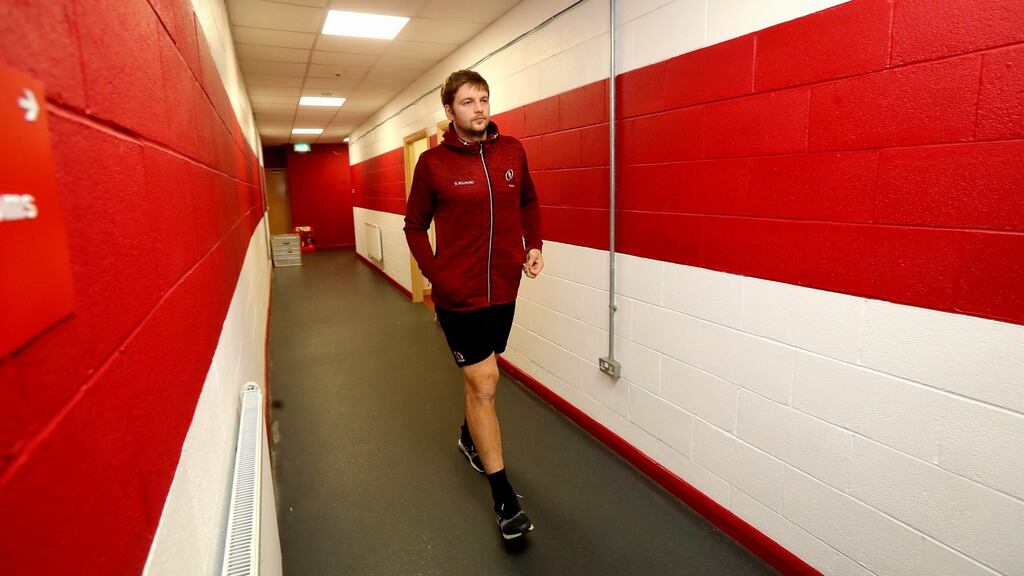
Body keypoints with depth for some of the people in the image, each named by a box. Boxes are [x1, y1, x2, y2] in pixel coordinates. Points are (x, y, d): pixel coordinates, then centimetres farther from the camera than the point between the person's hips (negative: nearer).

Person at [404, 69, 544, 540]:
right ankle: (504, 498, 14)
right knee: (484, 386, -1)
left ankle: (470, 437, 52)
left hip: (504, 289, 4)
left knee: (480, 379, 22)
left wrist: (533, 245, 1)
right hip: (459, 294, -4)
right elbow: (415, 226, -1)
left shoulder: (512, 151, 2)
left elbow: (529, 203, 15)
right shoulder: (433, 163, -8)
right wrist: (436, 276, -10)